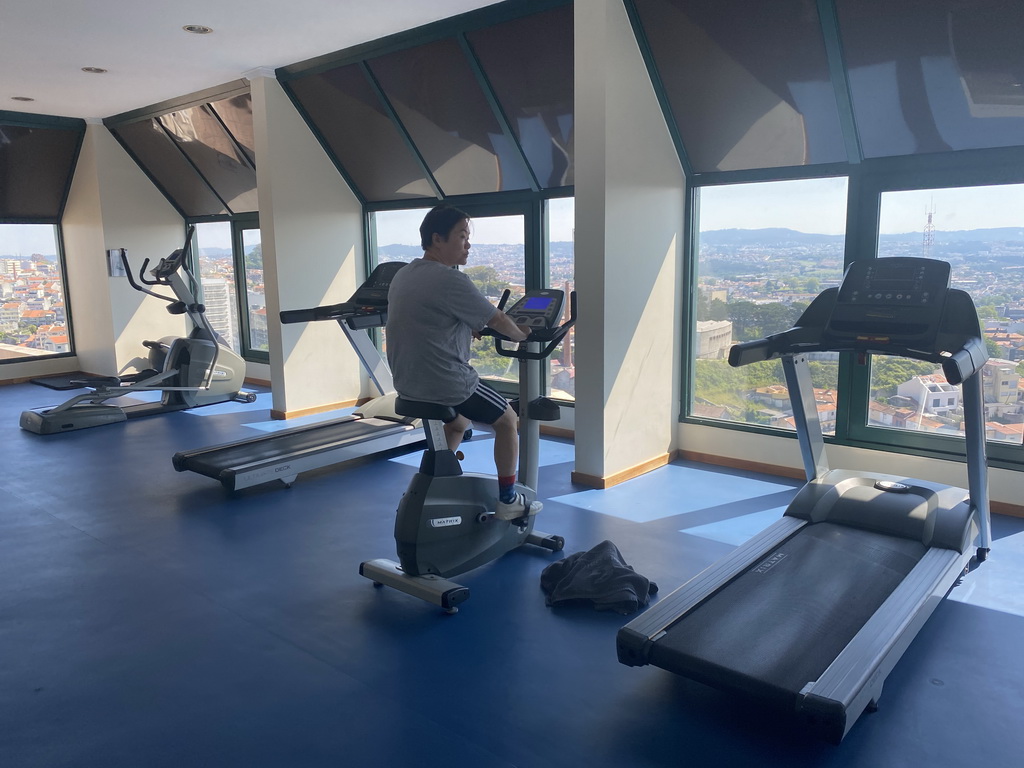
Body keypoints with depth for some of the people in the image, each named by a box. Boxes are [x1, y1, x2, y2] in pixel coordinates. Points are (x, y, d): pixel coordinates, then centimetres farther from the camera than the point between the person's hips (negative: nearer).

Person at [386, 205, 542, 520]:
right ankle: (507, 501, 20)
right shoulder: (450, 280, -19)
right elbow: (498, 320, -10)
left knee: (460, 418, 34)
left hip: (408, 383, 9)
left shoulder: (402, 275, 8)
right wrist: (522, 335, 8)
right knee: (508, 420, 13)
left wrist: (468, 330, 19)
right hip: (446, 384, -9)